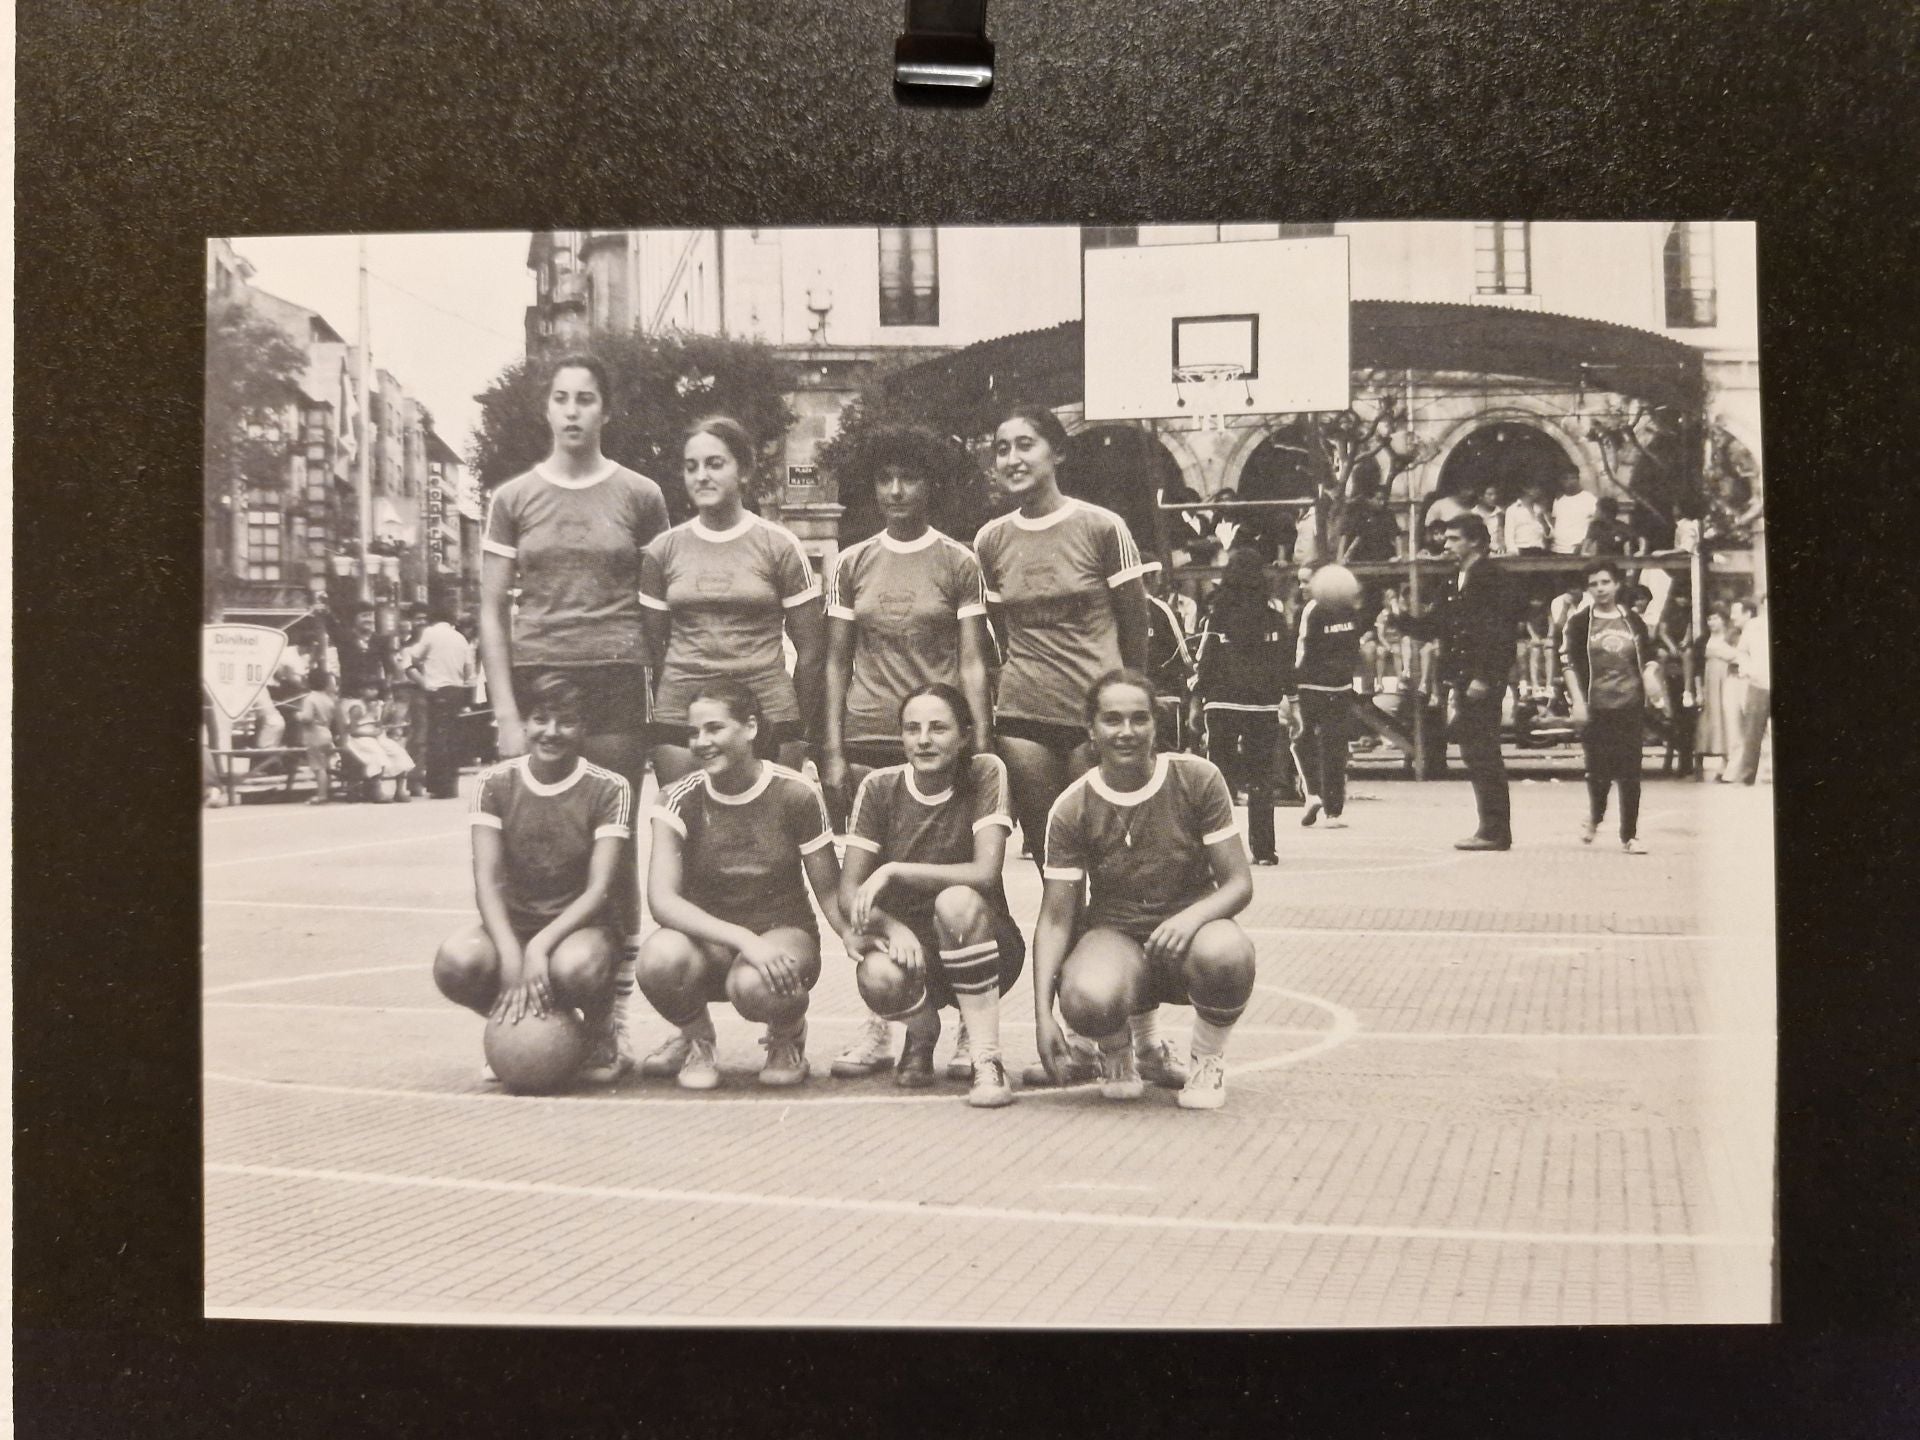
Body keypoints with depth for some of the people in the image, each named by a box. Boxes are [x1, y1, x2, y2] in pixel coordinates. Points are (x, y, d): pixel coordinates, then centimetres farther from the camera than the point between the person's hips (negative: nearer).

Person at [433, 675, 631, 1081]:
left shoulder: (608, 788, -8)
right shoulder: (496, 783, -2)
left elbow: (600, 888, -15)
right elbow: (486, 881, -10)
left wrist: (539, 946, -29)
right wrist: (511, 956, -27)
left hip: (580, 926, -2)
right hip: (512, 924, 2)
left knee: (576, 966, -39)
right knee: (456, 961, -32)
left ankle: (597, 1036, 0)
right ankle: (513, 1028, 5)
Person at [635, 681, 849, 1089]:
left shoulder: (796, 793, -8)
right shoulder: (680, 798, -6)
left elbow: (830, 894, -3)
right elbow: (661, 898, -18)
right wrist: (743, 939, -32)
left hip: (784, 935, -1)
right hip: (707, 940, 1)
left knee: (753, 985, -37)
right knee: (660, 957, -34)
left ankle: (788, 1034, 2)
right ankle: (696, 1037, 2)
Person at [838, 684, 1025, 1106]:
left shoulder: (985, 773, -9)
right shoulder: (879, 787, -3)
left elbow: (985, 873, -21)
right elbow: (848, 893, -6)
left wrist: (893, 872, -23)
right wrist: (890, 927, -27)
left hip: (984, 944, -2)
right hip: (909, 944, 2)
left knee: (956, 901, -35)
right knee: (877, 977, -33)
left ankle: (986, 1058, -24)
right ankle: (922, 1030, 6)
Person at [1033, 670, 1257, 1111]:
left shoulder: (1198, 779, -7)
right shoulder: (1071, 809, -6)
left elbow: (1239, 883, -6)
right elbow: (1055, 919, -6)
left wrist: (1191, 917, -29)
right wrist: (1043, 1014, -18)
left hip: (1189, 931, 0)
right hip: (1114, 935, 0)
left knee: (1226, 954, -38)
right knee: (1087, 1000, -36)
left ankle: (1208, 1059, -2)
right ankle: (1118, 1050, 7)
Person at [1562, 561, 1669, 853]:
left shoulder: (1634, 621, 9)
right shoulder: (1579, 622, 1)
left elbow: (1650, 657, 15)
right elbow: (1570, 663, -3)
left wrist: (1650, 675, -6)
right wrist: (1577, 700, -11)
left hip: (1630, 705, 2)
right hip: (1595, 707, -2)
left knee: (1630, 773, -1)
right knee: (1600, 770, -3)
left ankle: (1629, 836, 7)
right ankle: (1594, 817, 27)